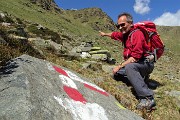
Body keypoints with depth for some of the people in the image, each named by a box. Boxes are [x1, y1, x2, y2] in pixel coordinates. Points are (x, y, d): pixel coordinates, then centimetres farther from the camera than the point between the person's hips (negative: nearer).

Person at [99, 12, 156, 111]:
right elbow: (115, 35, 31)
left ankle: (147, 98, -37)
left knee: (129, 67, -38)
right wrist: (105, 34, 47)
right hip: (135, 64, 9)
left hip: (146, 63, -9)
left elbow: (135, 57, -27)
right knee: (116, 73, 7)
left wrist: (120, 66, -24)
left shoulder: (137, 34, -19)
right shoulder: (125, 34, 7)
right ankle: (140, 76, 10)